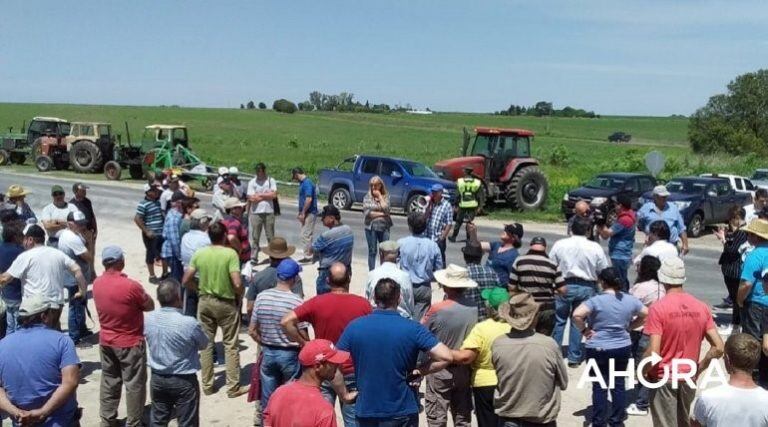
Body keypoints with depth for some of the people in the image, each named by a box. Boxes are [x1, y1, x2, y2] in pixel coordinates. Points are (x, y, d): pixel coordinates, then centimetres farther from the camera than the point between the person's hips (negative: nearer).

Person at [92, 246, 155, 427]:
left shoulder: (97, 283, -5)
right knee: (134, 384, 6)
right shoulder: (131, 286, -25)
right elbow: (150, 306, -11)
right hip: (130, 343, -6)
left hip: (106, 341, 6)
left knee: (109, 381, 19)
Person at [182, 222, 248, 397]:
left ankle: (207, 385, 22)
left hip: (205, 302, 4)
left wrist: (200, 289, 13)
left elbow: (185, 281, -2)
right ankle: (233, 387, 12)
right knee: (230, 345, 8)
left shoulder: (199, 253, -4)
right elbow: (237, 284, -22)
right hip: (226, 303, -3)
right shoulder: (230, 254, -17)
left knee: (206, 343, 15)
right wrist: (240, 295, -2)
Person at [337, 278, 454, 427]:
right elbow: (446, 357, -16)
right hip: (402, 412, -2)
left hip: (366, 410, 2)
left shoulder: (354, 327, -5)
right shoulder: (412, 329, -10)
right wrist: (421, 371, -3)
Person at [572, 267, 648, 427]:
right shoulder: (630, 300, 0)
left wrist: (584, 330, -13)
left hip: (598, 349, -4)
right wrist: (628, 326, 13)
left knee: (600, 386, 5)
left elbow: (577, 315, -28)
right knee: (618, 384, 14)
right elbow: (645, 314, 13)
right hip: (623, 348, 4)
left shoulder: (596, 300, -16)